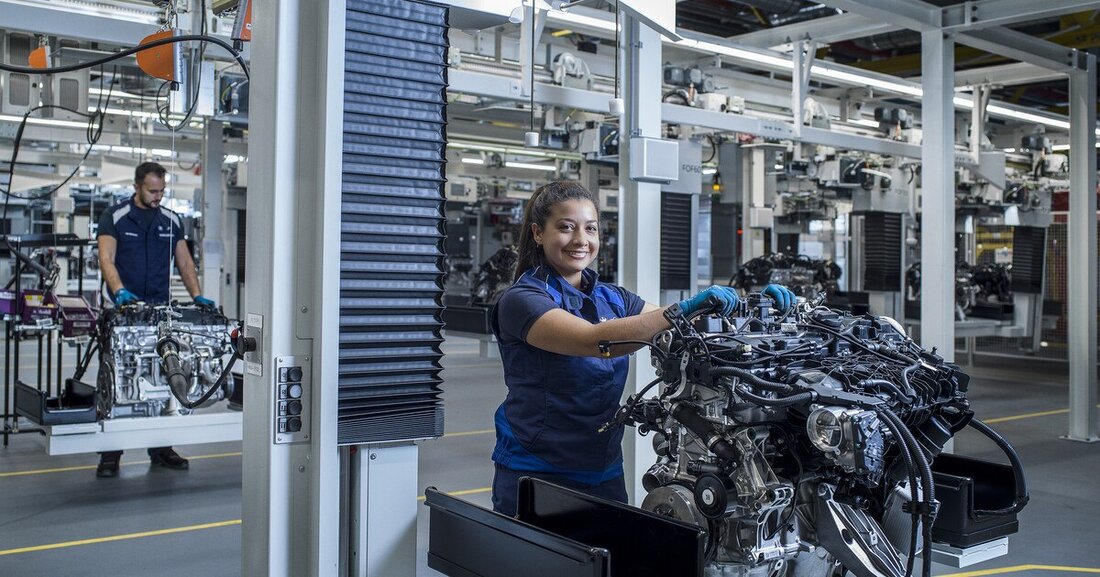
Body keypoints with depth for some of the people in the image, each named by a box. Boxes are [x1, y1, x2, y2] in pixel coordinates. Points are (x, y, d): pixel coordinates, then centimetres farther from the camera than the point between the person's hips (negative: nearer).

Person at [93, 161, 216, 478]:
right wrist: (119, 291, -31)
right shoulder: (115, 217, -2)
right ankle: (110, 454, 6)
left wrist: (197, 295, -4)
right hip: (124, 309, -3)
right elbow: (107, 259, -14)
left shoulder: (171, 220, 11)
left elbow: (185, 262, 10)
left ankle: (160, 448, 15)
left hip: (160, 309, 4)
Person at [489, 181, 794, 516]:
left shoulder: (611, 298, 11)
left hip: (606, 473, 6)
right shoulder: (521, 299, -11)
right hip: (535, 475, -6)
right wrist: (684, 309, -35)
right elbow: (594, 341, -28)